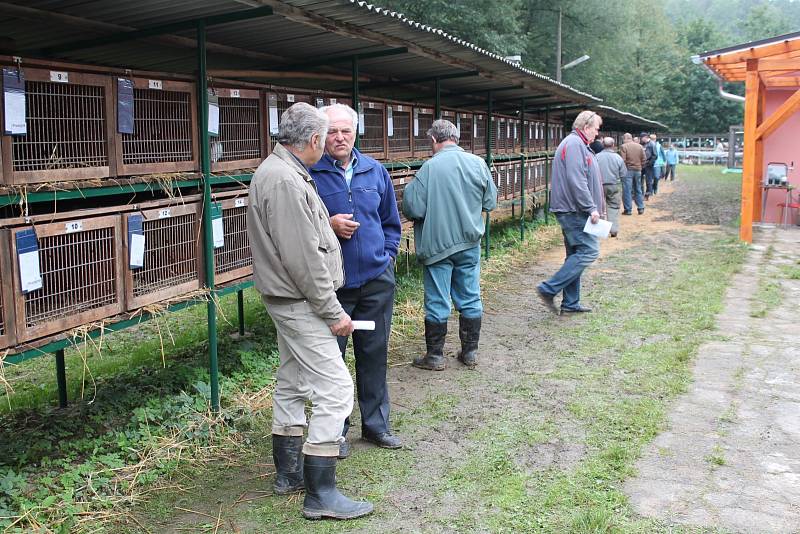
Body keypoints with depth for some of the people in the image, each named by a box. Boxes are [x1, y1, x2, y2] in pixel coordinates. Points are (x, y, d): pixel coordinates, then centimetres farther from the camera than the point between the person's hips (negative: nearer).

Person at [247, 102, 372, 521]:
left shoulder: (273, 170, 11)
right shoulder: (287, 181, -22)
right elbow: (303, 259, -24)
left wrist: (326, 222, 13)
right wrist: (332, 311, -19)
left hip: (286, 299, 11)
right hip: (300, 302, -11)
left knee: (291, 385, 18)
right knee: (334, 389, -8)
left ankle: (288, 472, 31)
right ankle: (320, 494, -2)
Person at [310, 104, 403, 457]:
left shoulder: (375, 172, 8)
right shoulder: (310, 173, -7)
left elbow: (391, 223, 18)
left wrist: (387, 255, 6)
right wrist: (328, 225, -18)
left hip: (377, 280, 4)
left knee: (374, 354, 13)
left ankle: (376, 423, 28)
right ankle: (335, 430, 20)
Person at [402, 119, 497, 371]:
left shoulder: (430, 167, -16)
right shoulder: (478, 163, -3)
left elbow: (413, 208, -17)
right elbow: (490, 202, 5)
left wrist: (409, 190, 4)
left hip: (437, 244, -4)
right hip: (470, 243, 4)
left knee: (437, 302, 6)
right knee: (470, 299, 13)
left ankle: (435, 356, 15)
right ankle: (470, 352, 23)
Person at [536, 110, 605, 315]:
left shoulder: (577, 144, 21)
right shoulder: (575, 144, -13)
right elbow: (576, 181, -23)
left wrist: (591, 207, 22)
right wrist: (591, 208, -20)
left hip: (571, 211, 11)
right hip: (573, 210, -11)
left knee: (576, 255, 12)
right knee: (589, 251, -12)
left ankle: (570, 303, 16)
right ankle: (548, 289, -13)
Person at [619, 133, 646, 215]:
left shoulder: (623, 146, -9)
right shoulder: (639, 146, 7)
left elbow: (623, 160, -15)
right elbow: (643, 159, 7)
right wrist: (641, 167, 17)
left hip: (628, 170, -5)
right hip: (638, 170, 5)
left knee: (627, 190, -1)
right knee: (638, 190, 15)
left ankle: (628, 209, -1)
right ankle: (641, 208, 17)